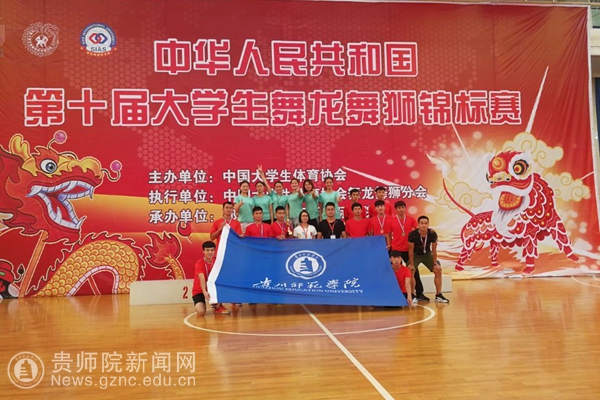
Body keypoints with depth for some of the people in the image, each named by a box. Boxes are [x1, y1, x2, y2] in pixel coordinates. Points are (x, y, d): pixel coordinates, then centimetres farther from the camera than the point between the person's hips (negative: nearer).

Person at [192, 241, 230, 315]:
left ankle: (218, 306, -5)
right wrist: (204, 292, -52)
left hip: (212, 288, 4)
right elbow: (202, 278, -37)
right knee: (201, 312, -25)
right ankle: (197, 304, 11)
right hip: (199, 291, -4)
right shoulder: (199, 263, -21)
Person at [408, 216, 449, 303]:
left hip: (427, 254, 3)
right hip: (415, 255, -2)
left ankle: (438, 295, 9)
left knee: (438, 271, -5)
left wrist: (435, 263, -7)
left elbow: (434, 249, -13)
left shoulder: (433, 234, -26)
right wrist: (411, 264, -14)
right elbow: (411, 250, -19)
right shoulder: (412, 234, -32)